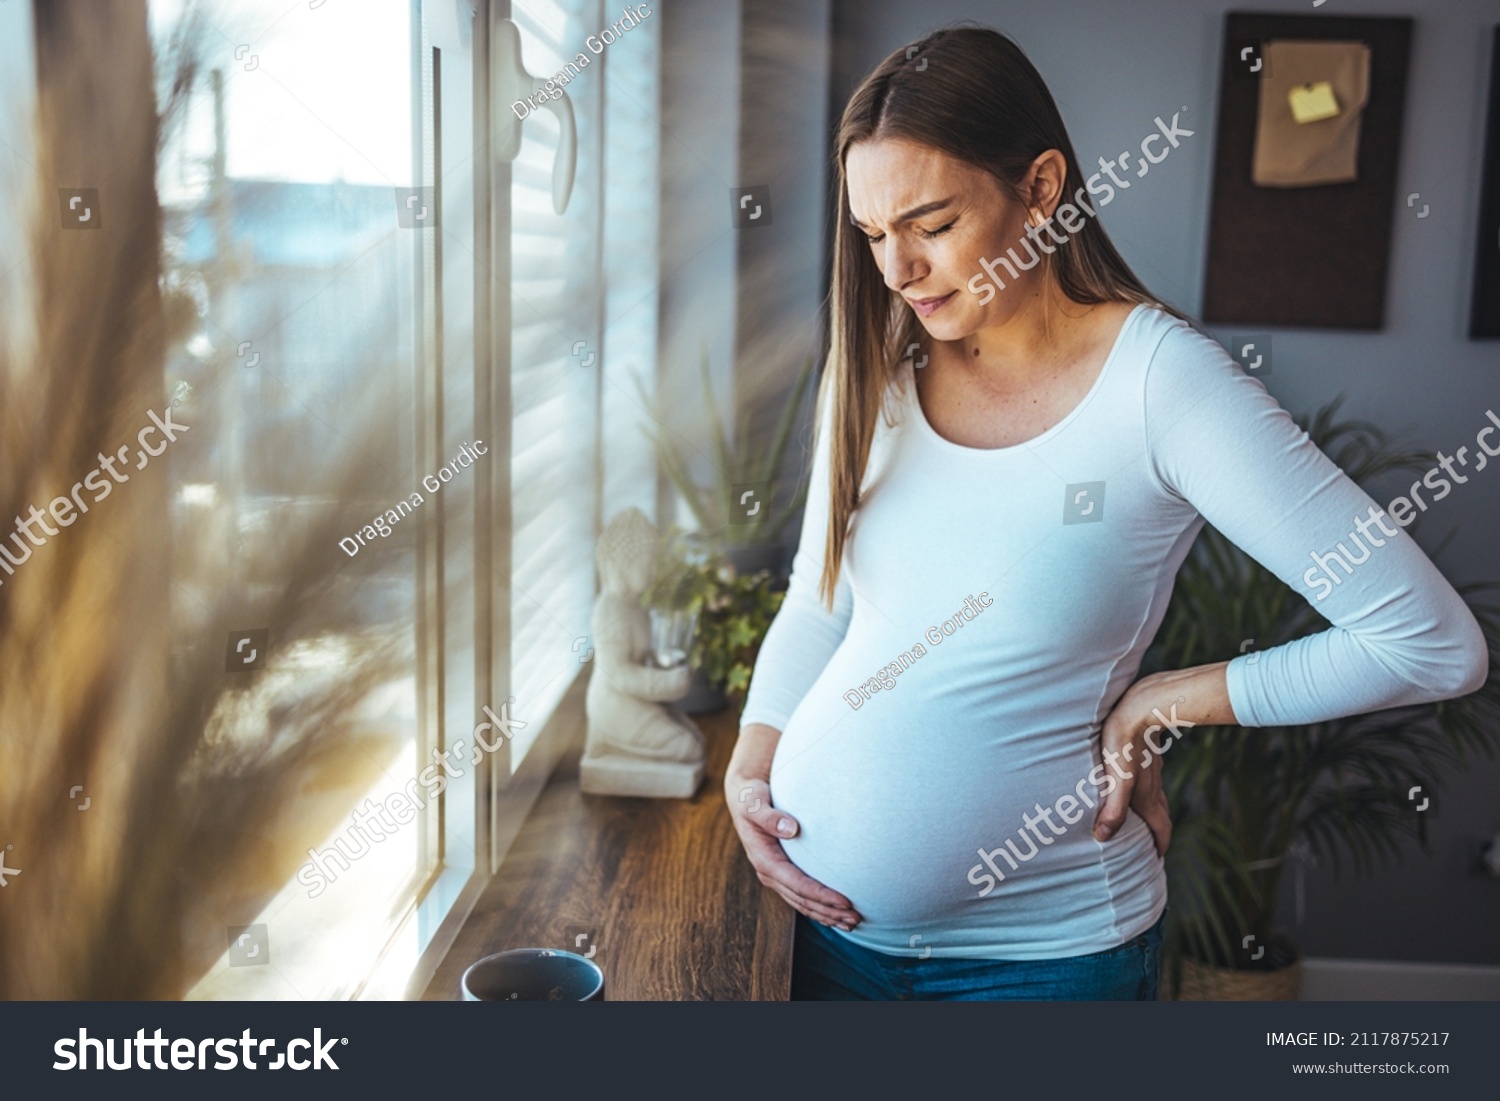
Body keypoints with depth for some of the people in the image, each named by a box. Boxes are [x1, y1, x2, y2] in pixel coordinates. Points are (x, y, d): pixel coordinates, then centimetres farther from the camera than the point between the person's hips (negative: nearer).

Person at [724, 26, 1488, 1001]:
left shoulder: (1162, 380, -16)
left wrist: (1163, 704, -13)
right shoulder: (874, 374, -1)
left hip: (1041, 943, -4)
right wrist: (752, 765, -4)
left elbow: (1436, 645, -17)